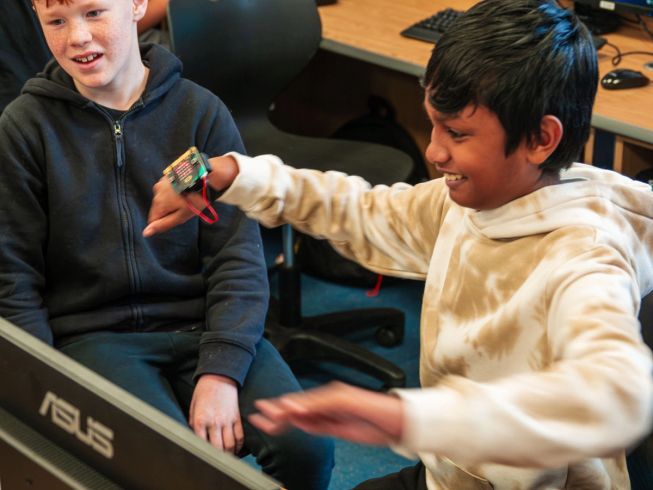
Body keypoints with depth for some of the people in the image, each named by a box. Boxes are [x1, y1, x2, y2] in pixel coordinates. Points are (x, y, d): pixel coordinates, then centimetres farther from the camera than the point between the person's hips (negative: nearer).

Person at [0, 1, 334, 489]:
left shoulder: (201, 111, 2)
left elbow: (238, 257, -1)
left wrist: (221, 370, -15)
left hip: (201, 322, 2)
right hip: (93, 334, -1)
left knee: (308, 448, -21)